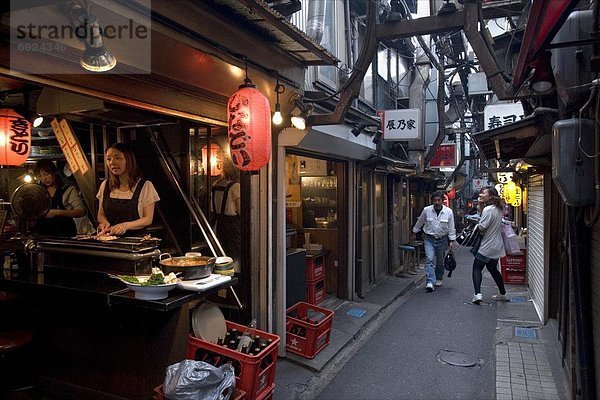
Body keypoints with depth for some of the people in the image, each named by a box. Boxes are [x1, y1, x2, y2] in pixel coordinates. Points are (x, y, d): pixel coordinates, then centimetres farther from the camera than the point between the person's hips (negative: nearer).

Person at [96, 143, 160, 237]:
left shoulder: (145, 186, -1)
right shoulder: (105, 185, 12)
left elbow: (148, 219, -3)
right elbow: (101, 215, 18)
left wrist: (125, 225, -19)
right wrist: (104, 222, -5)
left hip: (135, 238, -4)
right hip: (109, 238, 4)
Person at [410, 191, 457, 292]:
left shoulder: (449, 212, -7)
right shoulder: (426, 210, -8)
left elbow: (451, 228, 0)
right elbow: (419, 222, 9)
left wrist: (452, 240, -2)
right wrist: (414, 232, 17)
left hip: (442, 240, 1)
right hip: (429, 239, -1)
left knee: (440, 261, 14)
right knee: (429, 260, -15)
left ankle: (438, 279, 36)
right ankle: (430, 282, -18)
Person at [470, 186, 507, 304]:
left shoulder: (488, 209, -19)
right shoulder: (498, 209, 10)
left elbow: (481, 227, -24)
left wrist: (476, 227, 0)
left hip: (488, 246, -9)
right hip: (497, 246, 9)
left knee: (477, 268, -3)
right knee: (492, 268, 22)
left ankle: (477, 294, -13)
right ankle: (502, 293, 29)